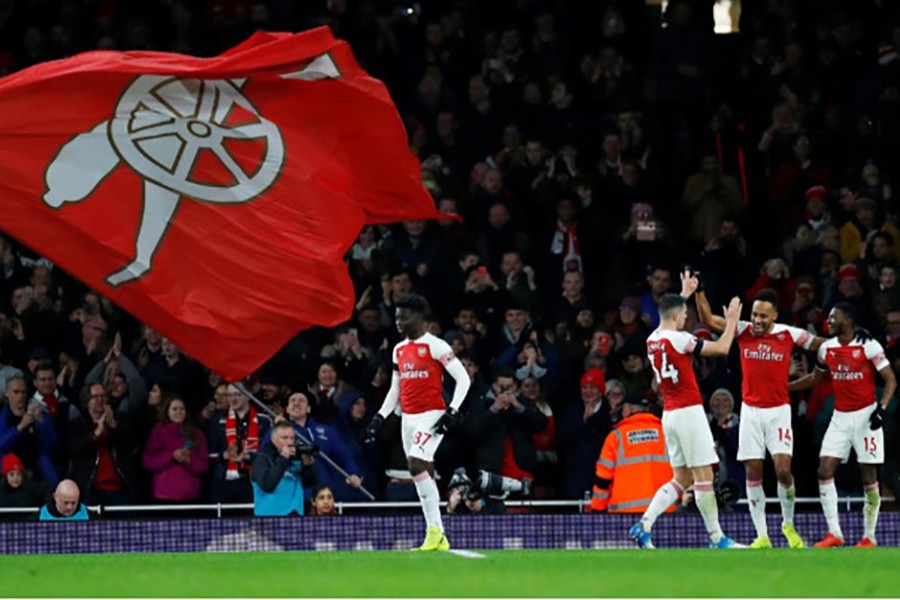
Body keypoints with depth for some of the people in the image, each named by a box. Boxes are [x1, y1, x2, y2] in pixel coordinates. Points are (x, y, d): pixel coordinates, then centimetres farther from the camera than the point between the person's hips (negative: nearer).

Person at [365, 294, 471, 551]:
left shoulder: (435, 346, -8)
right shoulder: (399, 350, 15)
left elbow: (463, 378, -10)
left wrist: (453, 411, -18)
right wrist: (381, 416, 13)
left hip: (431, 414, -8)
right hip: (408, 418, 8)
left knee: (417, 466, -22)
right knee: (424, 474, 6)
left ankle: (434, 529, -16)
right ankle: (438, 539, 7)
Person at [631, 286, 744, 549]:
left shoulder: (652, 340, 9)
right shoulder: (678, 339, -14)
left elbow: (670, 316, 34)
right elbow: (721, 348, -12)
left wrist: (684, 294, 47)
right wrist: (731, 320, 2)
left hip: (669, 415, 8)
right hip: (688, 412, -8)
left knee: (681, 478, 11)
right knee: (703, 476, -4)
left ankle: (644, 525, -1)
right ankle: (716, 537, -1)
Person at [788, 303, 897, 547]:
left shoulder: (868, 346, -10)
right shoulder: (826, 348, 6)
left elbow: (890, 379, -9)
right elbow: (816, 378, 23)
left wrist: (882, 408, -23)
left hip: (865, 415, -5)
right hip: (840, 417, 5)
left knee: (869, 477, -2)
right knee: (825, 470, -8)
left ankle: (869, 537, 6)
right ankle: (834, 533, -5)